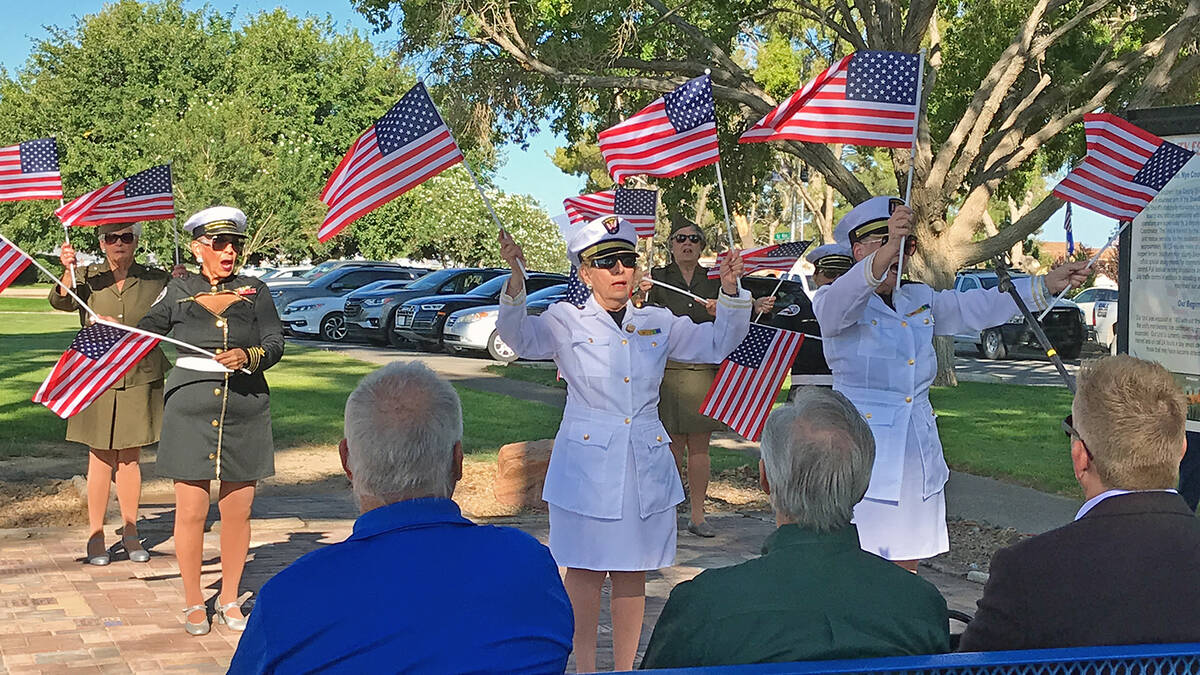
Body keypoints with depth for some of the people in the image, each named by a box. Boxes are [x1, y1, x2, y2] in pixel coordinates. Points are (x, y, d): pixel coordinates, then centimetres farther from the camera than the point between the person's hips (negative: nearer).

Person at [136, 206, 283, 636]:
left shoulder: (256, 292, 9)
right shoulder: (179, 291, 9)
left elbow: (274, 345, -1)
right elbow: (145, 330, 25)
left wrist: (248, 357, -19)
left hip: (245, 407, 1)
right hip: (190, 407, 0)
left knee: (237, 510, 5)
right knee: (191, 511, 0)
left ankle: (229, 599, 21)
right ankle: (193, 603, 15)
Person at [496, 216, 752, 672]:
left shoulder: (658, 324, 9)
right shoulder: (567, 322, -2)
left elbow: (718, 343, 10)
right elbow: (521, 339, -18)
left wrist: (730, 291, -6)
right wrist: (515, 281, -35)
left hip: (646, 466, 3)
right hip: (588, 464, -3)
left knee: (633, 572, 11)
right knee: (585, 569, 3)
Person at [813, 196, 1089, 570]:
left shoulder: (921, 301, 15)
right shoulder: (832, 300, -5)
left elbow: (978, 307, 12)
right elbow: (840, 303, -28)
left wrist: (1046, 285, 1)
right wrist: (887, 250, -44)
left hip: (920, 452, 7)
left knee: (906, 566, 12)